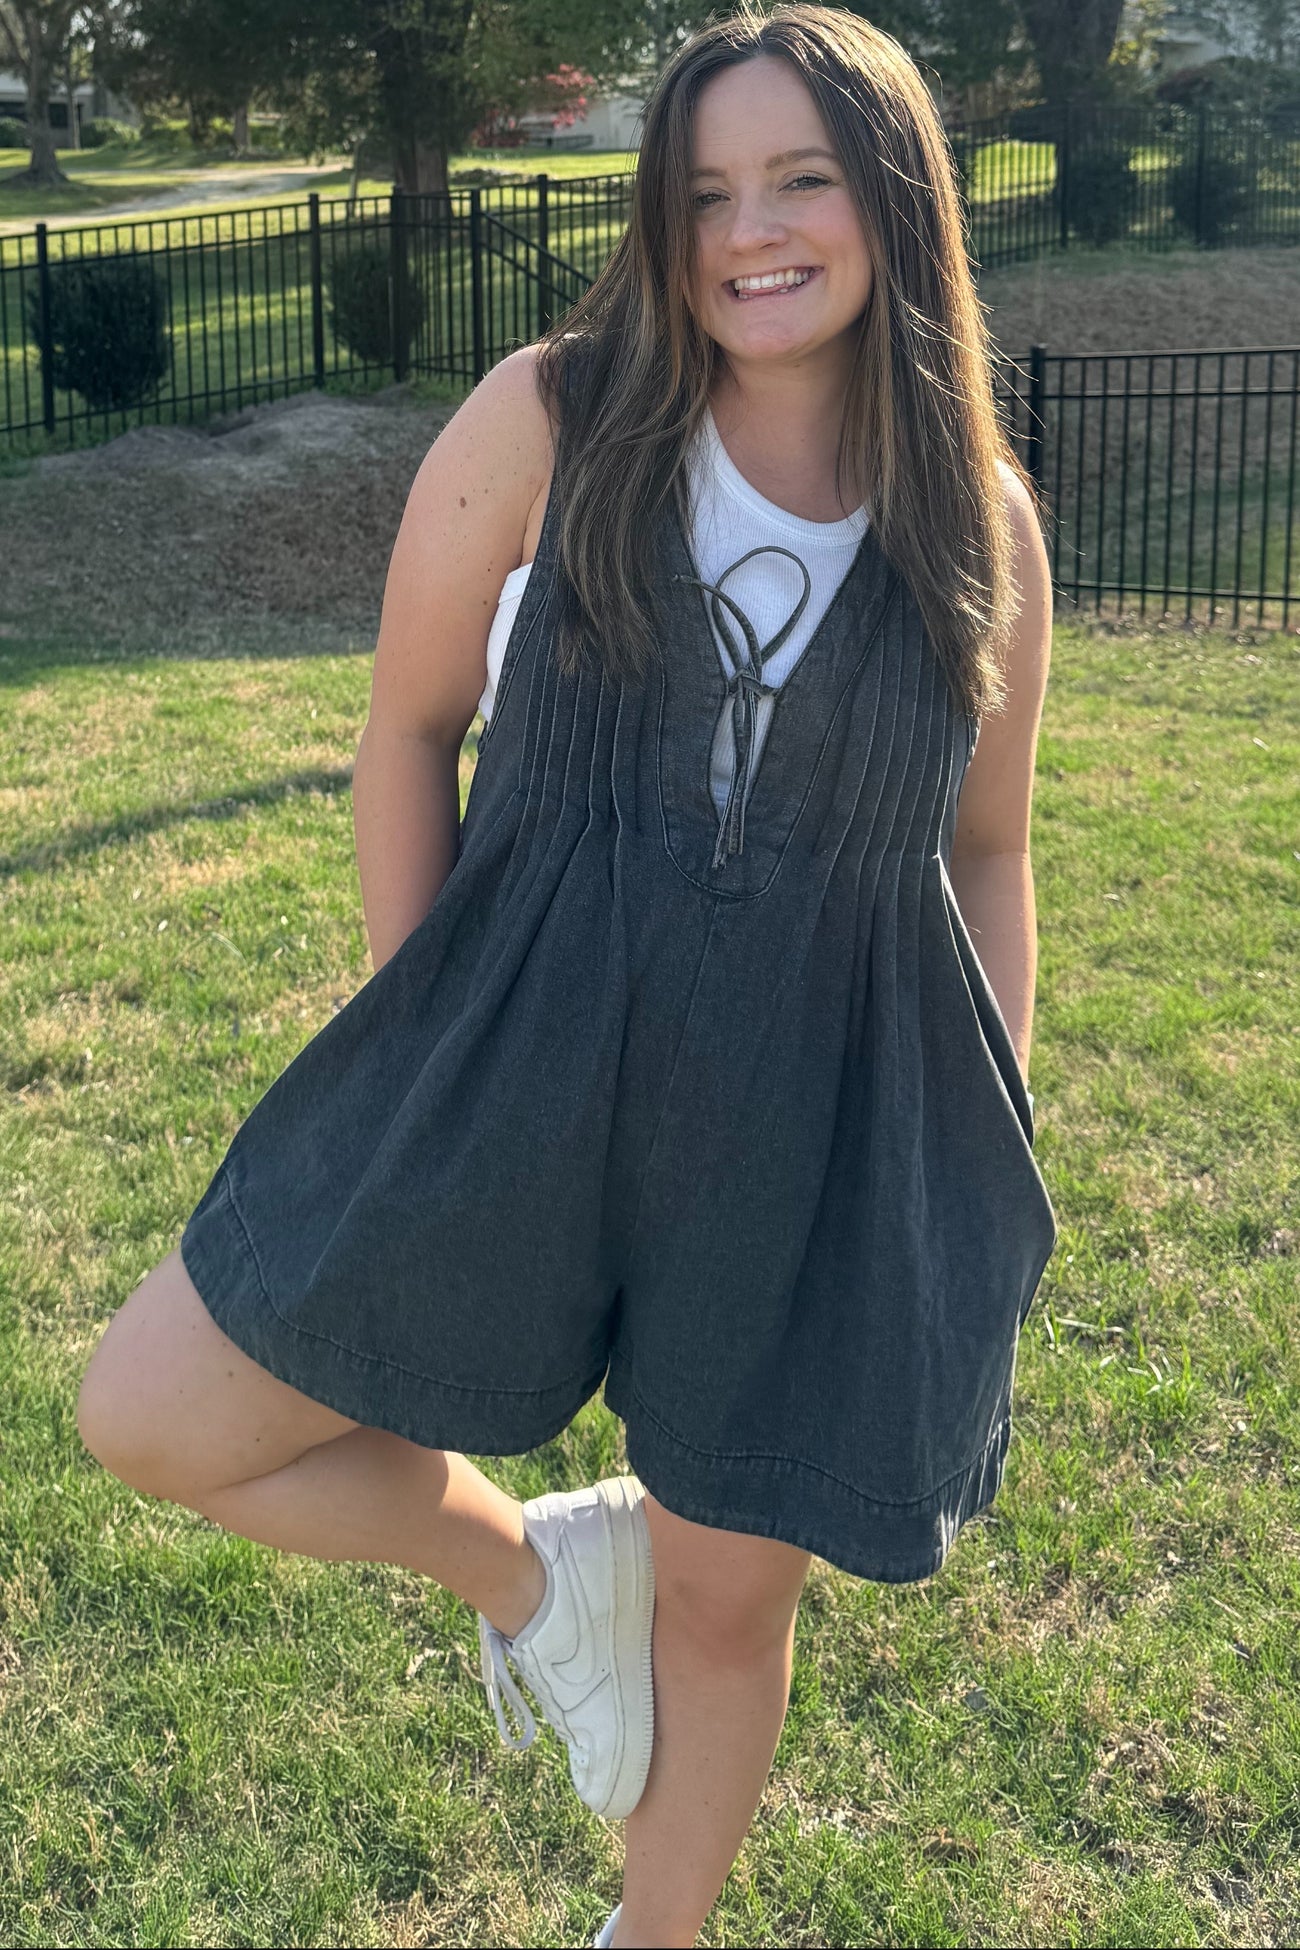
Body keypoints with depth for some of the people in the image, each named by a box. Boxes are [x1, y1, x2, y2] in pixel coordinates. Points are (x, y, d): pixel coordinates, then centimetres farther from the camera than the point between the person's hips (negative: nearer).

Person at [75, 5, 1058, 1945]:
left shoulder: (986, 522, -1)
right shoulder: (551, 421, -7)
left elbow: (989, 852, 8)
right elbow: (410, 727, 2)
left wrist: (996, 1164, 6)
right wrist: (418, 1049, 3)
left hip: (825, 1126, 0)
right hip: (526, 1061, 1)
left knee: (728, 1595, 14)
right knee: (148, 1418, 1)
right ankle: (533, 1567, 24)